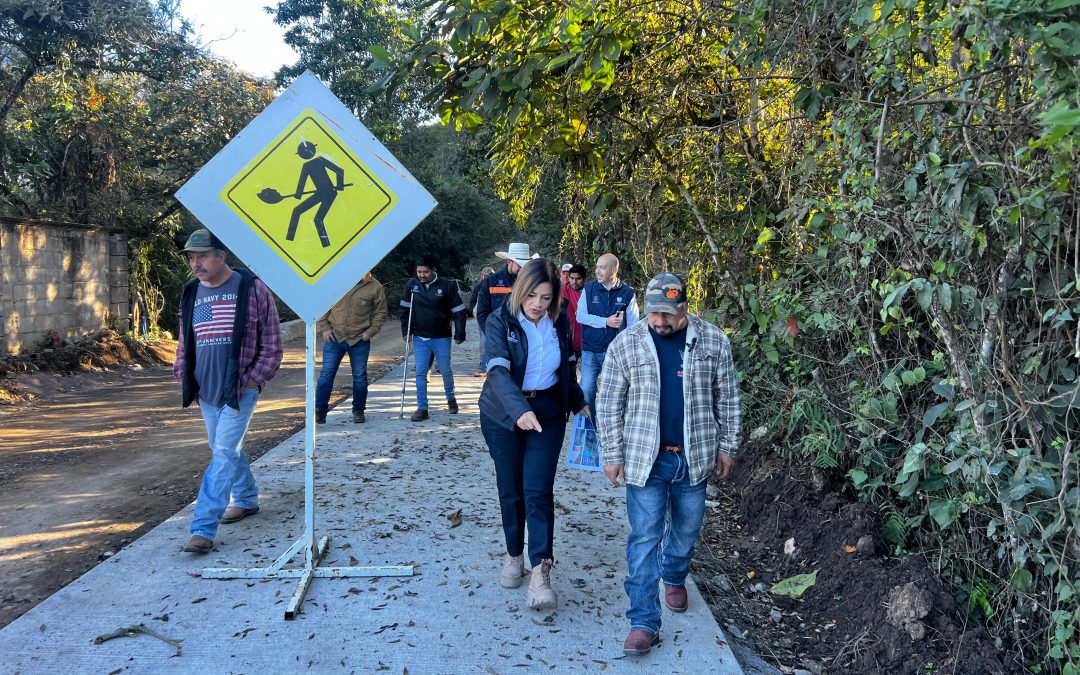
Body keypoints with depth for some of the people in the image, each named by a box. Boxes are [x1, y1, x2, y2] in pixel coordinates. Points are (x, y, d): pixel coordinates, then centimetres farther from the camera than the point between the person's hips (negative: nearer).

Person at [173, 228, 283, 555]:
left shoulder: (251, 289, -9)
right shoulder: (190, 295, 8)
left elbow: (272, 343, -7)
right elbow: (184, 343, 19)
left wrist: (252, 379, -12)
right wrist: (183, 378, 8)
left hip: (240, 390, -6)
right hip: (206, 391, 6)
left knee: (223, 454, -11)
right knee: (224, 451, 18)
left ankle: (203, 528, -10)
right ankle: (247, 500, 39)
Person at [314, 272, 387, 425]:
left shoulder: (375, 287, -3)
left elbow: (380, 313, 4)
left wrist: (370, 332, -6)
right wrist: (324, 328, -2)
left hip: (360, 340, 0)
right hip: (334, 337, 0)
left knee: (360, 376, 8)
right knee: (327, 373, -1)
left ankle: (358, 410, 23)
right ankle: (320, 410, 7)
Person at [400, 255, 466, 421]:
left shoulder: (446, 285, -9)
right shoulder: (411, 285, 0)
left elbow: (459, 311, -5)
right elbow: (405, 308, 12)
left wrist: (459, 334, -6)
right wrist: (406, 330, 6)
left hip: (441, 338, -2)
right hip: (419, 338, 2)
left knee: (446, 371, 10)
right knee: (420, 373, -2)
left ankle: (451, 398, 35)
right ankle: (422, 408, 3)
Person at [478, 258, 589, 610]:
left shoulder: (559, 323, 0)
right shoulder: (500, 322, -13)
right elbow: (498, 370, -27)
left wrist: (579, 402, 23)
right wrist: (519, 410, -42)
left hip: (548, 413, 1)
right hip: (504, 415, -1)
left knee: (538, 491, -8)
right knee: (510, 490, 9)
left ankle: (541, 572, -10)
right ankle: (514, 555, 30)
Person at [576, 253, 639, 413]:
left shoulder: (627, 293, -1)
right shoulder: (588, 289, 1)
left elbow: (633, 326, -1)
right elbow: (580, 315, -7)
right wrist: (606, 322, -16)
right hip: (590, 350, 1)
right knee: (586, 389, 0)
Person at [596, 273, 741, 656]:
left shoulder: (713, 341, -3)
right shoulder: (626, 345, -6)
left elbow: (727, 398, 6)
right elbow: (609, 405, -2)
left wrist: (727, 447, 6)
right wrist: (612, 455, -3)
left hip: (694, 458, 2)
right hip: (646, 458, -2)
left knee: (686, 530, 17)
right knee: (644, 537, -1)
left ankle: (675, 578, 46)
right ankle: (644, 622, 5)